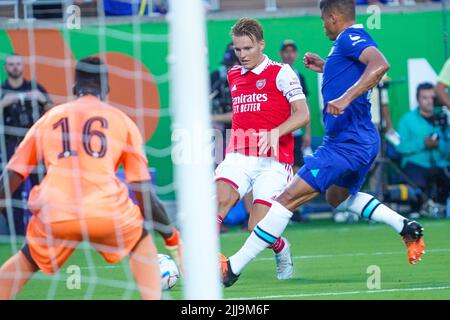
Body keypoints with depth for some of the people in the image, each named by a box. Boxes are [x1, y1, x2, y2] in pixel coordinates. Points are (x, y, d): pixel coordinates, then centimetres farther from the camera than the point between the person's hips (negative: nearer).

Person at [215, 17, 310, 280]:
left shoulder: (281, 73, -2)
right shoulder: (234, 75, 17)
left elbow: (302, 114, -10)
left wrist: (276, 133, -25)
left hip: (273, 160, -4)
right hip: (238, 156, 4)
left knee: (258, 228, -10)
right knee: (220, 199, -26)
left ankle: (282, 250, 25)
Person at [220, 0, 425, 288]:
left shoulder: (350, 37, -12)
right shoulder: (350, 41, 16)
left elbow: (380, 64, -31)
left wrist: (345, 98, -37)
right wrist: (326, 68, 30)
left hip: (345, 143, -11)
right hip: (363, 142, 11)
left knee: (288, 198, -12)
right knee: (338, 196, 35)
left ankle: (233, 267, -14)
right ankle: (407, 228, 22)